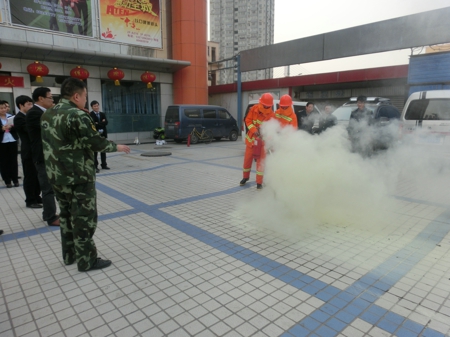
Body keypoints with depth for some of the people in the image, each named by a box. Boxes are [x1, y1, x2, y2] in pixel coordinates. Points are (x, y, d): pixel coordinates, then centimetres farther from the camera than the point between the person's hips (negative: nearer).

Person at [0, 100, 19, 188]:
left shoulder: (11, 117, 8)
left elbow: (16, 128, 4)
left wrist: (11, 127, -15)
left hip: (12, 141, 1)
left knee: (13, 161, 4)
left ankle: (15, 180, 11)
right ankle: (7, 181, 8)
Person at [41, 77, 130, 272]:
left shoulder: (47, 115, 9)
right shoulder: (77, 115, -18)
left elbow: (53, 144, 17)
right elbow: (97, 143, -16)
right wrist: (116, 147, -1)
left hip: (56, 176, 9)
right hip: (78, 177, -8)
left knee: (67, 216, 19)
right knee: (84, 218, 2)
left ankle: (70, 255, 31)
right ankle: (87, 261, 12)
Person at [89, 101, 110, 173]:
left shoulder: (103, 114, 11)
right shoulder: (90, 115, -6)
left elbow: (106, 122, -4)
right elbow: (93, 124, -19)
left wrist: (98, 123, -14)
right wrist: (102, 123, -14)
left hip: (103, 134, 5)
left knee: (103, 150, 12)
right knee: (94, 151, -1)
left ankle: (104, 165, 22)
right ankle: (95, 166, 3)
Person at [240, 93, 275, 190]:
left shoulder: (271, 115, -15)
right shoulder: (254, 109, -8)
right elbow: (248, 120, -4)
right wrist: (254, 130, -21)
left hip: (262, 140, -2)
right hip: (251, 138, 2)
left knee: (261, 161, -2)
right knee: (247, 159, 11)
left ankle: (259, 182, 8)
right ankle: (245, 177, 33)